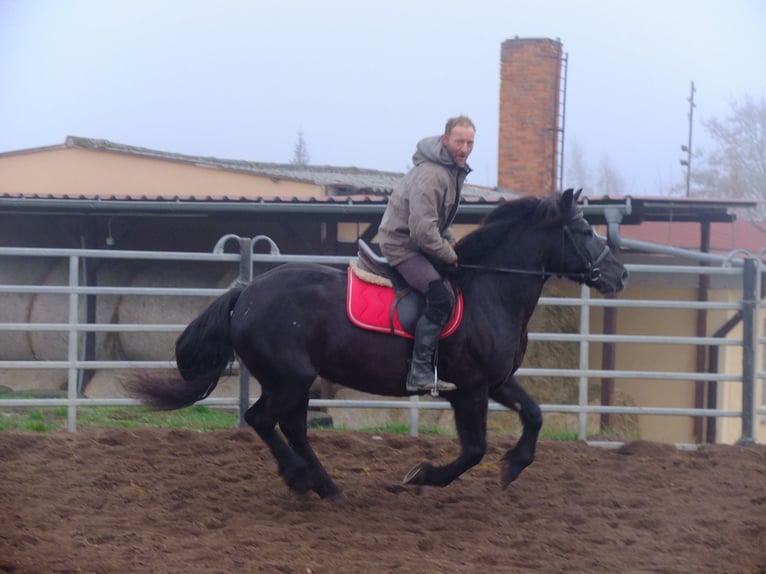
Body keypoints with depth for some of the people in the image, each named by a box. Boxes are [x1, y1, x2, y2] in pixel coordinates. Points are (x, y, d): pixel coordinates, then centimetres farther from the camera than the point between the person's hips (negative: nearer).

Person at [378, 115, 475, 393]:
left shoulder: (455, 170, 7)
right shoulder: (430, 175, -26)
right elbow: (423, 229, -29)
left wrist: (452, 243, 8)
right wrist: (449, 255, -17)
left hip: (421, 242, 11)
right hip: (401, 244, -11)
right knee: (441, 296, -26)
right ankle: (420, 372, -26)